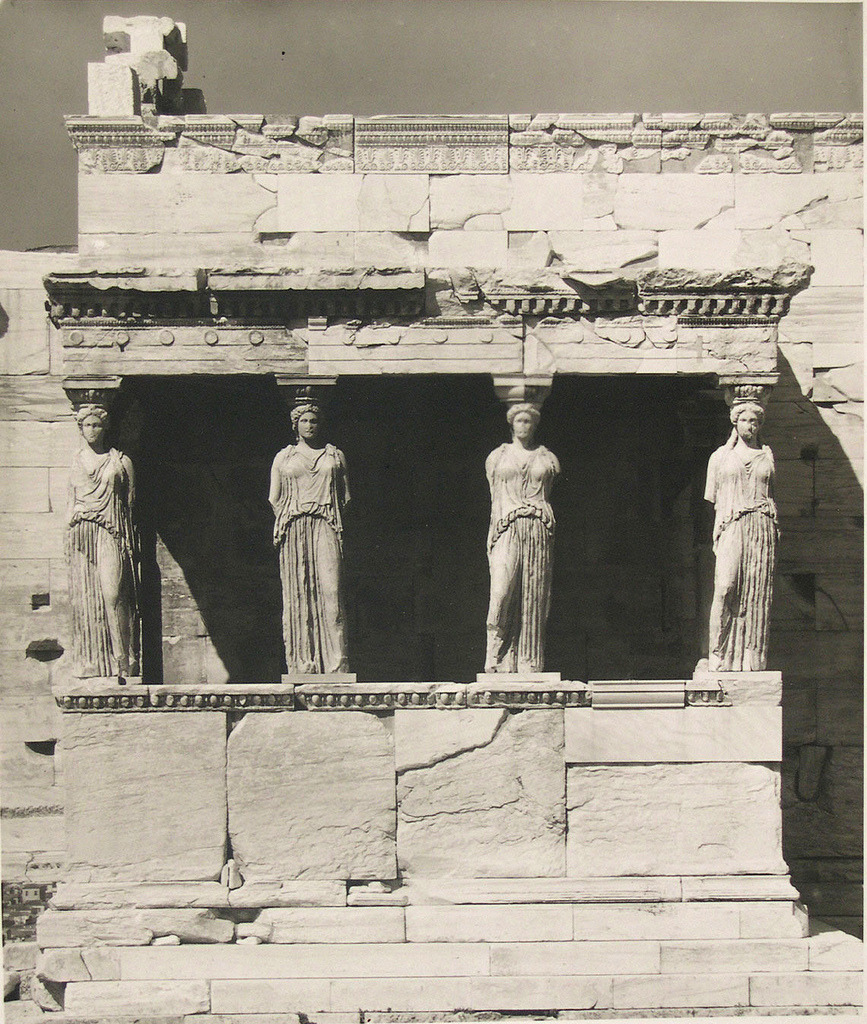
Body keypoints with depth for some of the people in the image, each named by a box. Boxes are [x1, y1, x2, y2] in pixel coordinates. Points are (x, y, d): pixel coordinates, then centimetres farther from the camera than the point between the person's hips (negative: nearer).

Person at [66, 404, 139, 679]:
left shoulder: (120, 462, 6)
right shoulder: (76, 463, 16)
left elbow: (130, 504, 5)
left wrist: (129, 541, -2)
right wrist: (70, 535, 12)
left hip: (111, 533, -3)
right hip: (81, 533, 4)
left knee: (112, 594, -16)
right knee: (84, 599, -1)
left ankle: (123, 661, -13)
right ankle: (90, 665, 2)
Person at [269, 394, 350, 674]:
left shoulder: (335, 456, 15)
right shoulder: (283, 458, 14)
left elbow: (346, 496, 14)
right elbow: (274, 499, 13)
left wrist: (336, 520, 2)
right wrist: (289, 522, 1)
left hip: (326, 527, 0)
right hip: (294, 530, 1)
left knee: (330, 590, -10)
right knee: (298, 594, -4)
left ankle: (337, 664, -11)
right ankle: (302, 664, -2)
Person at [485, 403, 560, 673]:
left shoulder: (547, 459, 16)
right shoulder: (498, 457, 15)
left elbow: (549, 496, 16)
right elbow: (495, 498, 12)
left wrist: (546, 522, 6)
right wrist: (492, 536, 5)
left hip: (538, 529, 1)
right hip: (507, 529, -1)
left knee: (534, 597, -3)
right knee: (502, 591, -17)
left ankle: (529, 665, -1)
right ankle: (497, 661, -12)